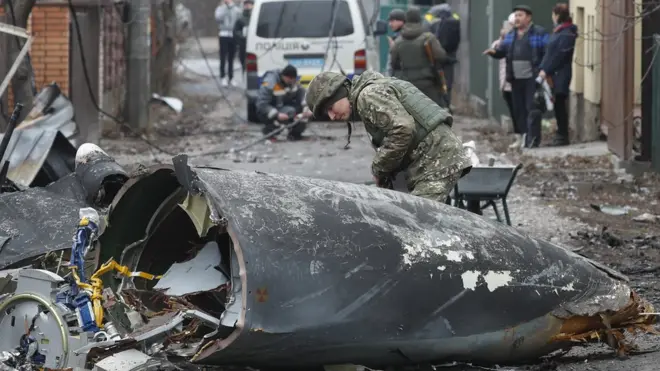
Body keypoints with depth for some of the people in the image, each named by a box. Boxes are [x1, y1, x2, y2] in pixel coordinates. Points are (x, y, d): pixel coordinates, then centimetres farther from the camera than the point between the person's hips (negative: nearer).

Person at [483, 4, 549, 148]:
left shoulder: (539, 33, -3)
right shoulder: (511, 35, 17)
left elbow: (548, 53, -8)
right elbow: (502, 50, 17)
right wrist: (494, 51, -6)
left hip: (532, 78, -7)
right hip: (516, 78, 7)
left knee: (532, 109, -9)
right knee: (519, 109, 10)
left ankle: (533, 139, -10)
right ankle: (524, 136, 19)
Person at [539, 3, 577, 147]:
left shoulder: (567, 34, -12)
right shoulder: (558, 31, 16)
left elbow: (559, 55, -17)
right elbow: (549, 52, 15)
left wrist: (546, 70, -16)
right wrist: (543, 69, 6)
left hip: (560, 75, -9)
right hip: (554, 75, 9)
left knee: (560, 104, -5)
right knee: (557, 105, 10)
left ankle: (563, 136, -1)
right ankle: (561, 134, 15)